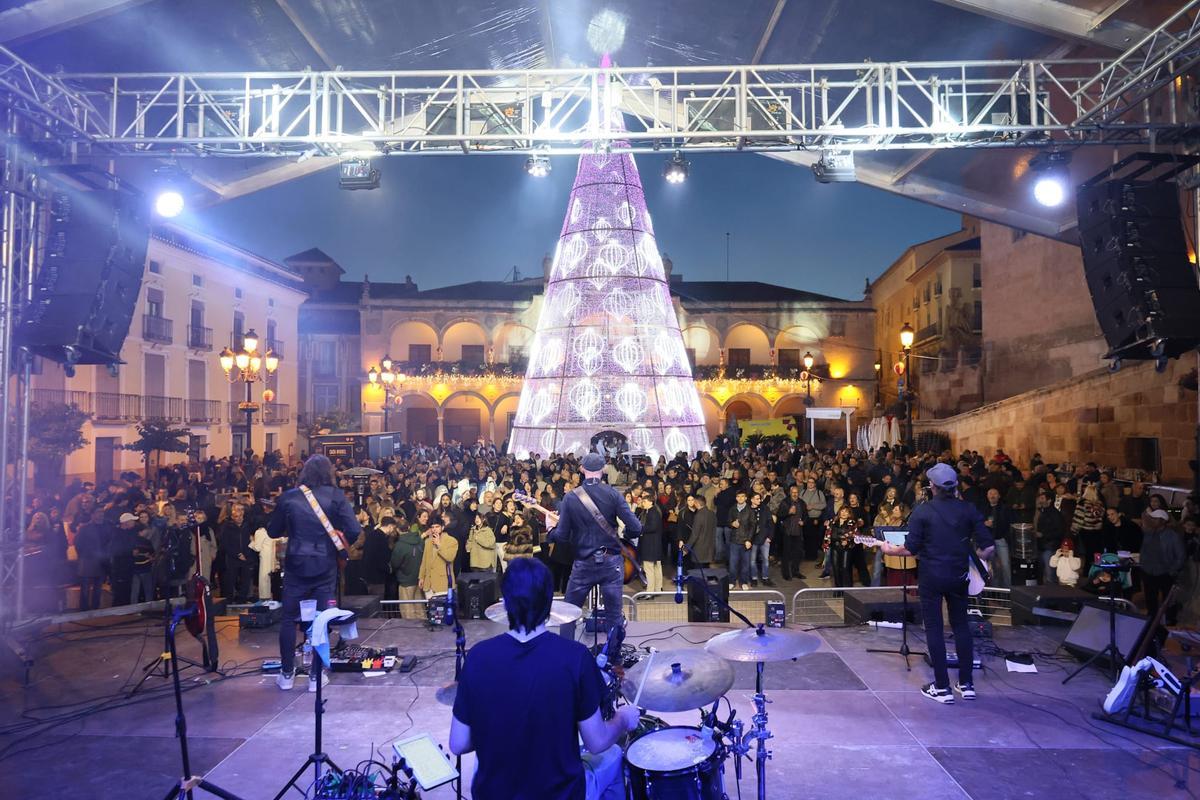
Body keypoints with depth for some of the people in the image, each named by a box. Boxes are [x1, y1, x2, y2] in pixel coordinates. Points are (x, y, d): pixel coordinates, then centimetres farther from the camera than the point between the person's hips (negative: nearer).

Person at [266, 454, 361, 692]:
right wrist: (341, 540, 5)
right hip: (325, 566, -1)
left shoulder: (288, 497, -3)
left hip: (296, 565, 1)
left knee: (289, 618, 14)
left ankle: (287, 674, 19)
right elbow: (354, 530, -15)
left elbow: (273, 531, 5)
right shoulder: (335, 496, -8)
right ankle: (316, 676, 13)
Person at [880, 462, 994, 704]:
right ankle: (966, 684, 21)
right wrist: (972, 558, 14)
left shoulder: (921, 511, -9)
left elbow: (910, 549, -10)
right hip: (958, 576, 3)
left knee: (934, 628, 5)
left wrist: (890, 550, 8)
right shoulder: (969, 510, -1)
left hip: (931, 577, -3)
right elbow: (988, 547, -5)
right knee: (961, 625, 17)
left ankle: (942, 688, 9)